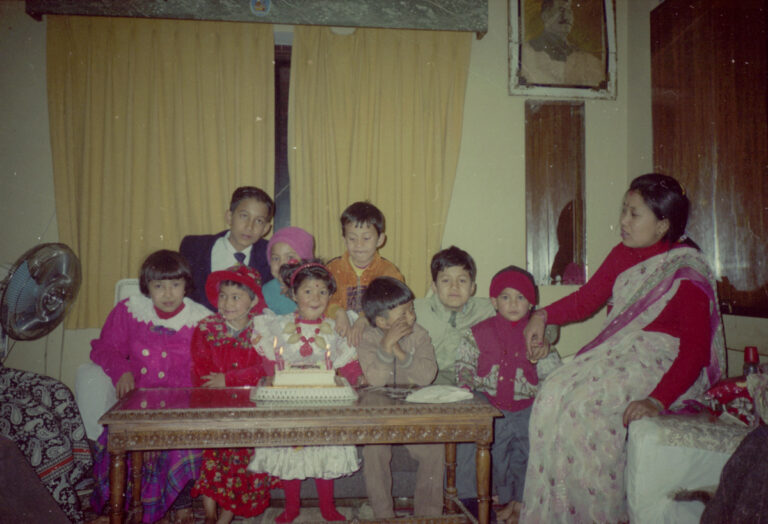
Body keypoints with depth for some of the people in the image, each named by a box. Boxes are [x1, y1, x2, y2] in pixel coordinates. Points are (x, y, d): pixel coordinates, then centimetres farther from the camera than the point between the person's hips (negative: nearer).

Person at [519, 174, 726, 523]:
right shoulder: (623, 255, 9)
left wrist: (658, 401, -29)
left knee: (586, 404, -29)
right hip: (616, 352, 6)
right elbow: (588, 299, 16)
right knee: (554, 394, -18)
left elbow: (695, 350, -17)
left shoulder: (687, 272, -12)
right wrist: (543, 316, -2)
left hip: (662, 361, -6)